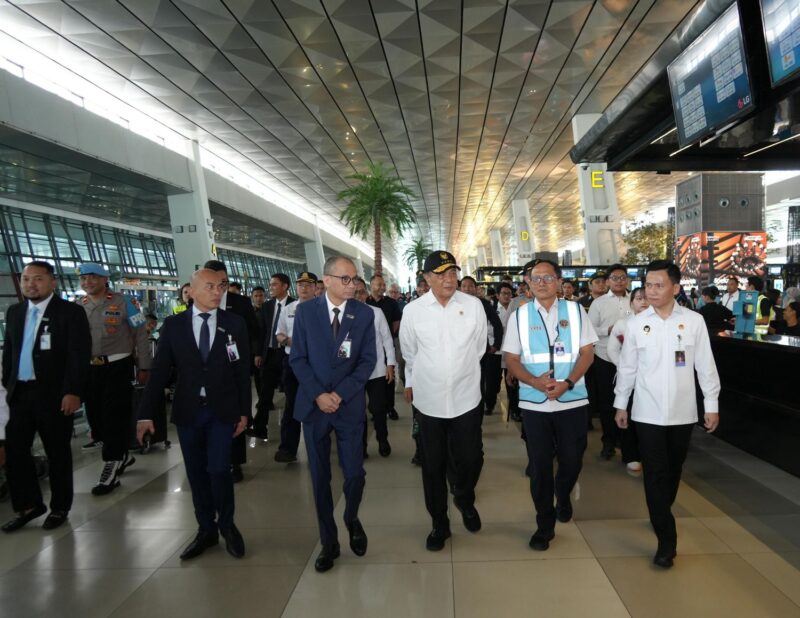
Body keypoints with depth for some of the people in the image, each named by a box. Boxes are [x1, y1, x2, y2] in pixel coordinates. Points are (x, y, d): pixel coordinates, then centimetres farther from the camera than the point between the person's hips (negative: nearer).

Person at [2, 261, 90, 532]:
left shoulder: (71, 312, -8)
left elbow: (79, 355, -13)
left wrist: (73, 392, -18)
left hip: (53, 393, -5)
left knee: (58, 453, 6)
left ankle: (59, 508, 22)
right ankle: (29, 505, 24)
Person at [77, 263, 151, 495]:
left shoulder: (124, 302, -5)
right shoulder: (78, 306, 8)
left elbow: (141, 335, -3)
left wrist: (143, 367, -4)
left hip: (118, 367, -5)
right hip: (89, 368, 5)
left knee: (115, 417, -3)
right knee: (94, 414, 12)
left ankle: (111, 470, 7)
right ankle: (122, 455, 32)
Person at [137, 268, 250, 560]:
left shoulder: (235, 323, -2)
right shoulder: (173, 324, 0)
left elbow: (243, 371, 0)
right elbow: (160, 371, 0)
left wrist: (244, 411, -1)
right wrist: (146, 413, -4)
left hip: (222, 410, -1)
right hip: (187, 411, 2)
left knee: (218, 470, -7)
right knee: (196, 473, 11)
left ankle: (226, 525, 20)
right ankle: (206, 530, 30)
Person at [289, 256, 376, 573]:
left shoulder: (364, 313, -1)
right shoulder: (305, 311, -1)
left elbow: (368, 360, -3)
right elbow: (297, 358, -2)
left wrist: (341, 394, -13)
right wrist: (318, 394, -12)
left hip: (350, 404, 0)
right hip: (313, 404, 1)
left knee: (354, 473, 0)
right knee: (320, 477, 8)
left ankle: (352, 520, 33)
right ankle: (329, 542, 26)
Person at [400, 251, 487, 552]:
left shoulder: (474, 305, -5)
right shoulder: (413, 310, -6)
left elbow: (479, 347, 8)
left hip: (466, 398, 0)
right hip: (428, 399, 0)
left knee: (471, 459, 10)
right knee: (433, 466, 11)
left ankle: (465, 500, 43)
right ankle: (439, 523, 31)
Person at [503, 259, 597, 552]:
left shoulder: (575, 310, 3)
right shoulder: (519, 316, 3)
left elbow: (587, 352, 1)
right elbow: (511, 359, 2)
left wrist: (567, 383, -14)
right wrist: (535, 382, -16)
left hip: (572, 400, 0)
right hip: (534, 402, 0)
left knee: (572, 460, 9)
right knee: (539, 465, 6)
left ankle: (562, 496, 43)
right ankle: (545, 525, 23)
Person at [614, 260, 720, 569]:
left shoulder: (694, 321, -5)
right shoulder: (636, 323, -3)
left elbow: (705, 365, 0)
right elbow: (627, 366, 3)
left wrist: (712, 404, 1)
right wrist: (621, 403, 6)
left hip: (683, 411, 1)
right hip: (648, 411, -1)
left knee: (673, 470, 17)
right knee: (655, 473, -1)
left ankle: (661, 513, 41)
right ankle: (667, 539, 6)